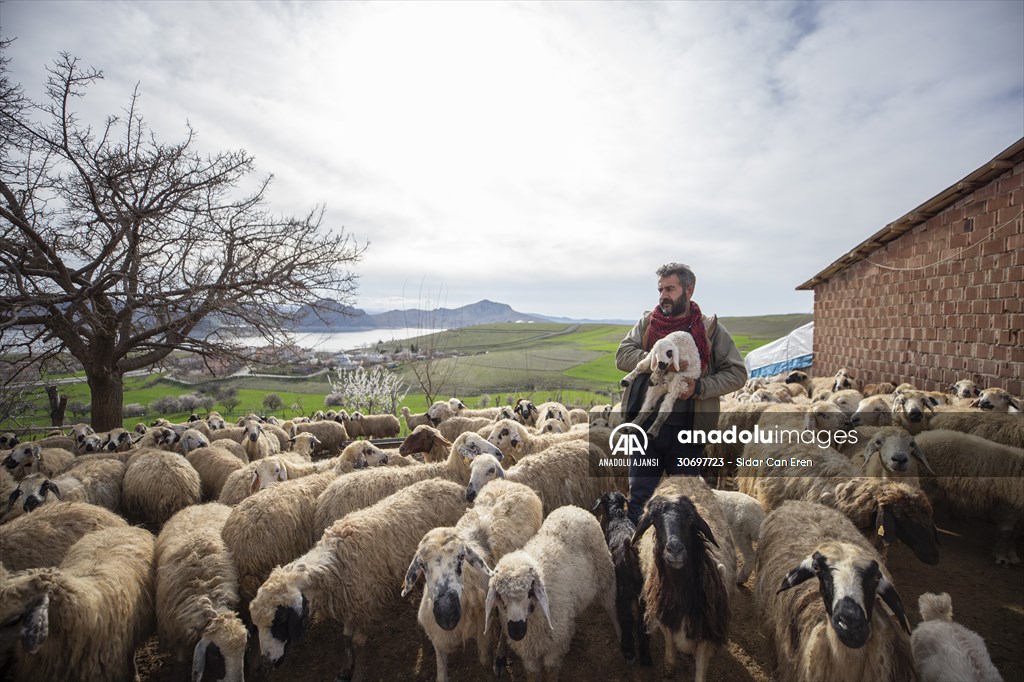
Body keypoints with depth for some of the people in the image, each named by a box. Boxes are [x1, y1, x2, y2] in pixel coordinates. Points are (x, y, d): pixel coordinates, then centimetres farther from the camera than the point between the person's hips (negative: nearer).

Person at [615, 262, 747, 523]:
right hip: (645, 424, 1)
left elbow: (737, 372, -1)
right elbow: (622, 355, -4)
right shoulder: (647, 323, 6)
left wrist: (699, 387, -17)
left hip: (687, 430, -1)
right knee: (638, 494, 10)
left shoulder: (710, 329, 0)